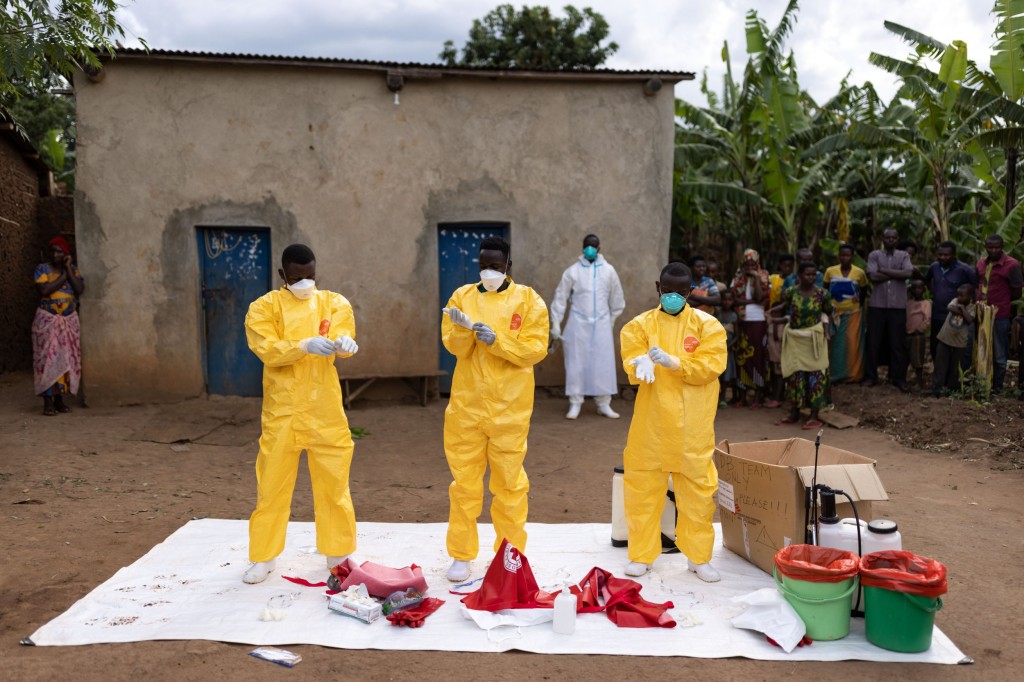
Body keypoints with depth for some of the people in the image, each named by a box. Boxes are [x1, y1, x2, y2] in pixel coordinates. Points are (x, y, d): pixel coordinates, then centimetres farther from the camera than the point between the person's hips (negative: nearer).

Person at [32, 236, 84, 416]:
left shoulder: (73, 269, 7)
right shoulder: (42, 268, -2)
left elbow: (80, 290, -9)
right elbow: (44, 290, -18)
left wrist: (68, 269, -9)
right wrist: (63, 276, -11)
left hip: (69, 321, 3)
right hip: (47, 320, -3)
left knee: (66, 359, 2)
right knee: (47, 359, -7)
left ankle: (59, 399, 9)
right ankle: (47, 401, -6)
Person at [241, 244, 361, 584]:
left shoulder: (334, 302, 4)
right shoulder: (264, 307, -1)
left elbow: (342, 333, -13)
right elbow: (267, 350, -15)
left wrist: (344, 342, -37)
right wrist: (305, 345, -33)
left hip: (326, 411, 1)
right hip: (281, 411, -1)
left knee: (334, 484, 8)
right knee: (272, 485, 7)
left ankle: (338, 553, 23)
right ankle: (264, 556, 24)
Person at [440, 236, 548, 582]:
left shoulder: (528, 299, 0)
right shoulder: (462, 296, 6)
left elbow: (536, 348, -9)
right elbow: (454, 347, -3)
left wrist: (496, 339, -21)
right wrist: (463, 328, -24)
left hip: (510, 407, -1)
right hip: (466, 404, 2)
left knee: (509, 481, 7)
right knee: (464, 479, 8)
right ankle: (461, 555, 21)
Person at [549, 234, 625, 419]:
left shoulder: (608, 270, 2)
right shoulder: (573, 270, -3)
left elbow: (616, 298, 11)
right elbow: (560, 297, 0)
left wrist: (611, 321, 14)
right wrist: (556, 324, -2)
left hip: (601, 324, 2)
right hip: (578, 322, -1)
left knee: (603, 364, 2)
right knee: (576, 363, 1)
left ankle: (604, 404, 10)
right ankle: (575, 404, 9)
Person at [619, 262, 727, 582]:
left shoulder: (706, 325, 1)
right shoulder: (641, 324, 4)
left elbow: (711, 365, -10)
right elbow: (632, 365, -7)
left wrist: (673, 362, -23)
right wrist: (642, 365, -30)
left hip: (693, 426, 0)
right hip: (651, 423, 1)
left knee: (698, 489, 7)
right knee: (643, 487, 6)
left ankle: (699, 557, 24)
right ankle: (641, 554, 21)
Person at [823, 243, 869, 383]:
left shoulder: (860, 273, -4)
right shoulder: (830, 271, -3)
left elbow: (864, 291, 11)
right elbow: (825, 290, 8)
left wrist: (859, 302, 2)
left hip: (853, 313, -1)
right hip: (835, 313, 1)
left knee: (852, 343, -1)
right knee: (836, 344, 4)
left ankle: (853, 374, 7)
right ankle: (835, 374, 12)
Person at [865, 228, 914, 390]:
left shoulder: (903, 256, 7)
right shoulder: (874, 255, 3)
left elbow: (908, 273, -11)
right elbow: (873, 277, -11)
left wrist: (884, 270, -10)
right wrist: (896, 274, -8)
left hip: (898, 306, 1)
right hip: (877, 305, -1)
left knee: (897, 343, 5)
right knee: (874, 342, 5)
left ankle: (898, 377, 13)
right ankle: (871, 376, 15)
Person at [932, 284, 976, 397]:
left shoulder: (972, 307, -5)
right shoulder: (955, 301, 1)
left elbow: (969, 320, -22)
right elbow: (949, 307, -20)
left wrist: (962, 308, -16)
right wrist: (961, 311, -16)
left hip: (959, 343, -1)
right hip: (945, 339, 1)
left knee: (955, 368, 9)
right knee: (940, 367, 2)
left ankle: (952, 389, 22)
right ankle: (936, 390, 4)